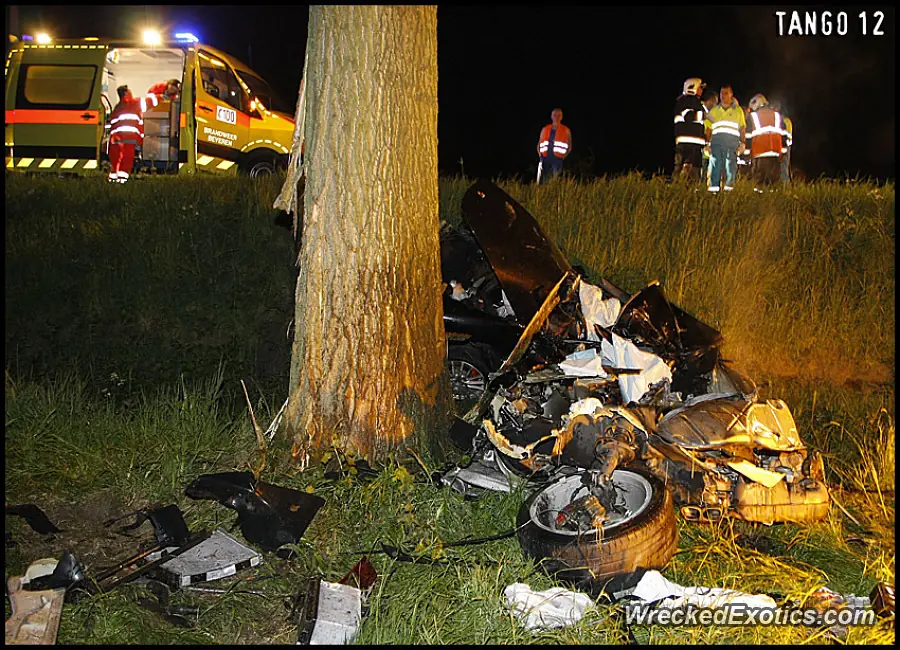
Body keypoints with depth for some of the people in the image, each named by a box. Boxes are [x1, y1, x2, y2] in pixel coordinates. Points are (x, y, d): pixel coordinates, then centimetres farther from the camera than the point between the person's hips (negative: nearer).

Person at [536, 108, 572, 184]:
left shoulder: (566, 130, 6)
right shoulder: (545, 129, 14)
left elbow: (569, 147, 9)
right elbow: (539, 144, 20)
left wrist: (564, 156, -4)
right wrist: (540, 154, 5)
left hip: (557, 159, -2)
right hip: (545, 159, 2)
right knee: (543, 182, 0)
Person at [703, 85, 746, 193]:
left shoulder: (738, 110, 15)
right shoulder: (714, 111, 18)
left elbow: (742, 129, 13)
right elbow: (708, 129, 16)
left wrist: (742, 143, 2)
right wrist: (707, 143, 7)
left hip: (732, 145, -1)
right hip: (716, 143, 1)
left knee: (730, 167, -4)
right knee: (715, 167, -5)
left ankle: (729, 188, -3)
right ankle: (713, 188, -5)